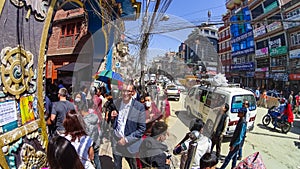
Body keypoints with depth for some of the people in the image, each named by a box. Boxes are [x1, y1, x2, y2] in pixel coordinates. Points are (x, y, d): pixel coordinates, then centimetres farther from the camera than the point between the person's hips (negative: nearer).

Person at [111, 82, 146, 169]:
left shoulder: (139, 107, -17)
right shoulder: (116, 102, -4)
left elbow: (142, 128, -13)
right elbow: (113, 122, 9)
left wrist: (127, 139, -17)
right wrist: (112, 116, -13)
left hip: (130, 143, -3)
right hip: (116, 140, 3)